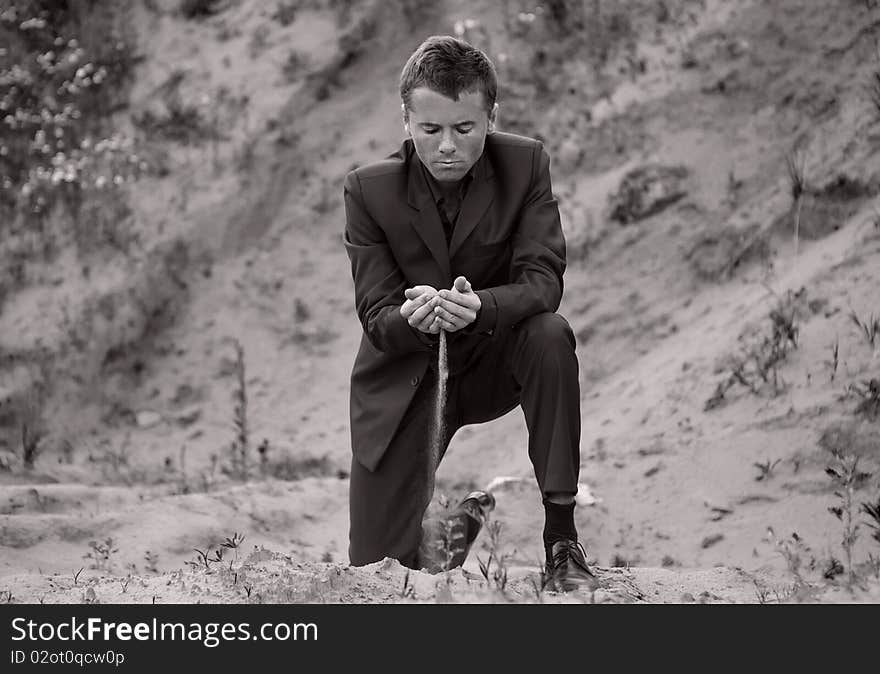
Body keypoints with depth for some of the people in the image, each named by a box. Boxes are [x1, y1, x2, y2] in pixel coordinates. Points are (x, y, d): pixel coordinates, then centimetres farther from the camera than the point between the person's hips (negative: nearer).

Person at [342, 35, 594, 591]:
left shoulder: (526, 164, -13)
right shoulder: (368, 189, -14)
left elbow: (542, 281, -21)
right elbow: (375, 317, -15)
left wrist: (480, 306, -44)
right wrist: (410, 318, -41)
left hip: (492, 359, 0)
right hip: (403, 379, 0)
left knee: (550, 335, -35)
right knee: (379, 567, -4)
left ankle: (561, 535, -24)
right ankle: (460, 518, 34)